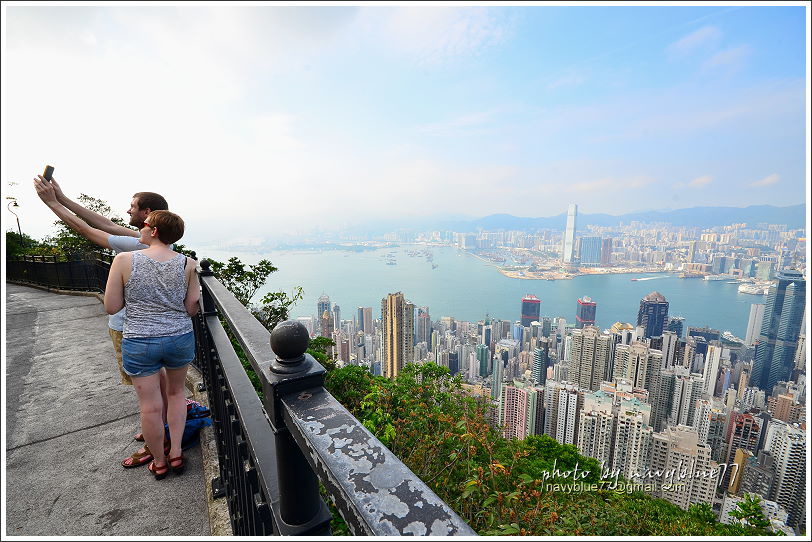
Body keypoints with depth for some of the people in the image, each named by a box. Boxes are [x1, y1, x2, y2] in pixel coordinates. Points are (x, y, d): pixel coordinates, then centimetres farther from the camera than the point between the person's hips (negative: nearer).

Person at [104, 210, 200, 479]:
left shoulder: (124, 260, -11)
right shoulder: (187, 264, -8)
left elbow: (111, 307, -6)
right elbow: (192, 308, -3)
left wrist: (134, 294, 10)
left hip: (139, 342, -1)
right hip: (180, 338, 2)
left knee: (150, 406, 13)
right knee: (176, 392, 24)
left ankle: (159, 462, 33)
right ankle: (176, 453, 31)